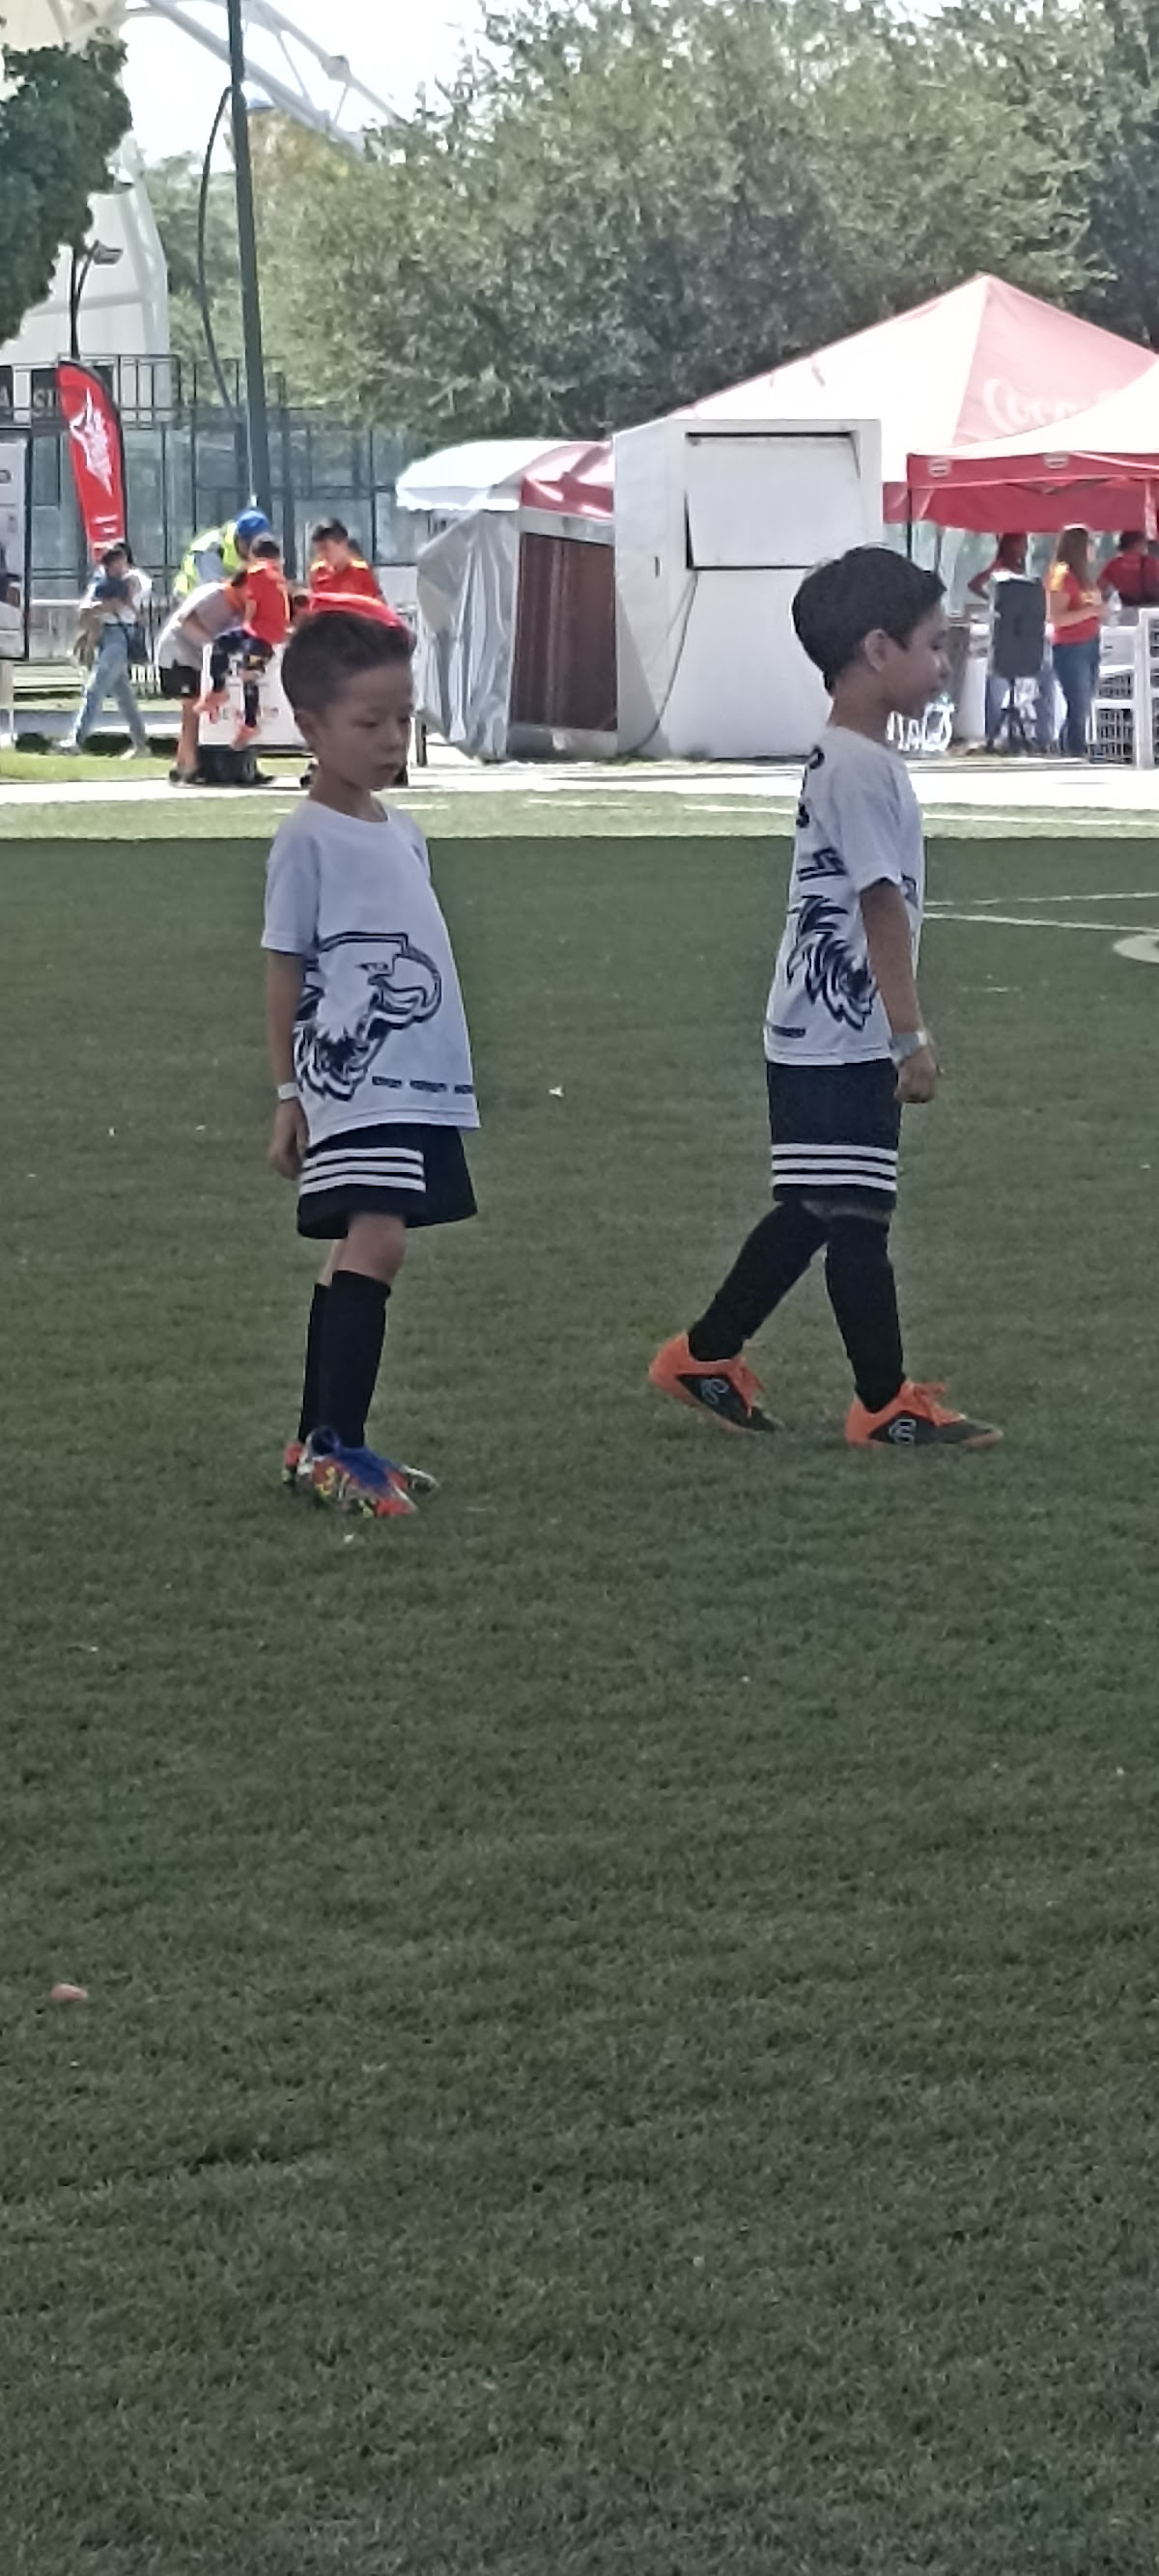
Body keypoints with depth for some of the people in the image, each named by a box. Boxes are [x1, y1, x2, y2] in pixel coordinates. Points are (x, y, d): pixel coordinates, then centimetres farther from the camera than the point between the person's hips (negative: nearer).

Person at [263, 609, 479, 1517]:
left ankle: (319, 1444, 17)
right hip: (352, 1086, -8)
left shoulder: (403, 834, 15)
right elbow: (285, 973, -5)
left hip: (422, 1085, 8)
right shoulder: (309, 841, -8)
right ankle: (337, 1444, -20)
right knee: (376, 1242, -20)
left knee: (359, 1251, 11)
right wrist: (287, 1096, -4)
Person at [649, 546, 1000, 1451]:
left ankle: (705, 1354, 24)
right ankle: (887, 1403, 3)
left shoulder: (844, 759, 14)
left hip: (829, 1036, 10)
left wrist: (906, 1027, 25)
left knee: (817, 1211, 16)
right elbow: (883, 904, -20)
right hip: (842, 1043, -10)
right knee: (856, 1215, -3)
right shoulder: (862, 767, -18)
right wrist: (913, 1035, -19)